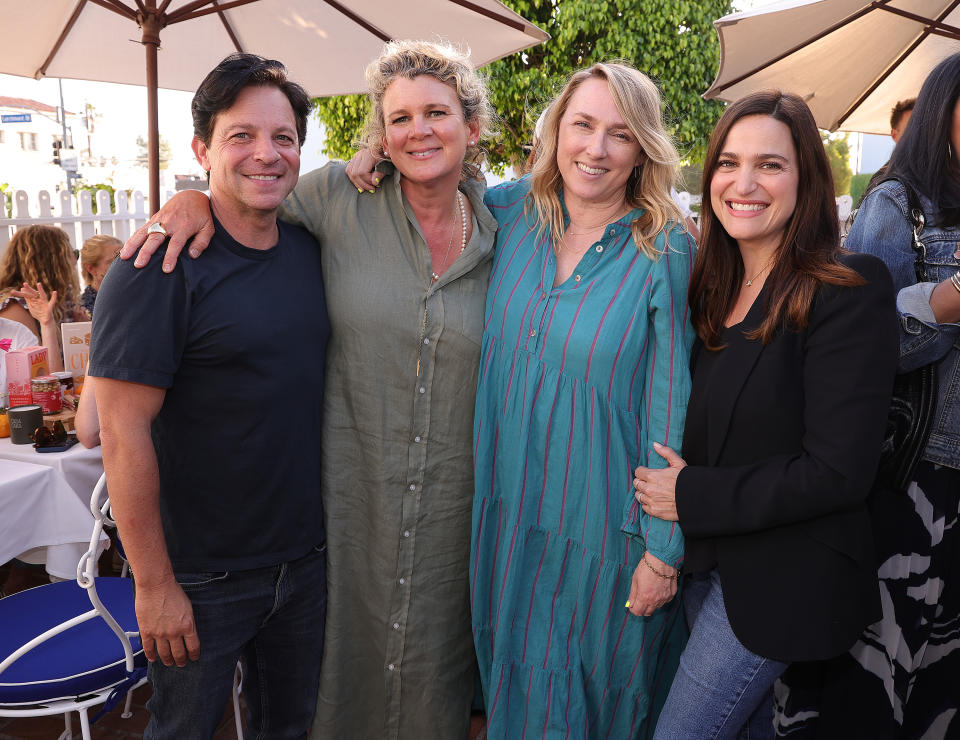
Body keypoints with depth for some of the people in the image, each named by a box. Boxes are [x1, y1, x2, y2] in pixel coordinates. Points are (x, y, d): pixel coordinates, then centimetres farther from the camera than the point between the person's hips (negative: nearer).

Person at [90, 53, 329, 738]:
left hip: (307, 557, 5)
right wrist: (155, 584, -15)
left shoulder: (313, 250, 1)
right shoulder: (158, 267, -17)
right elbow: (124, 433, -18)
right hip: (200, 579, -5)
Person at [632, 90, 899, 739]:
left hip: (782, 580, -6)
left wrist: (693, 497, -17)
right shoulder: (715, 287, 3)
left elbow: (839, 472, -22)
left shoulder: (850, 291, -18)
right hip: (707, 558, 7)